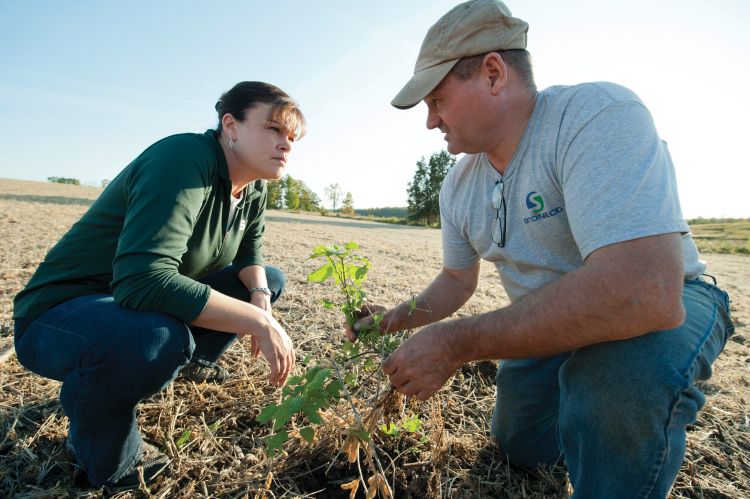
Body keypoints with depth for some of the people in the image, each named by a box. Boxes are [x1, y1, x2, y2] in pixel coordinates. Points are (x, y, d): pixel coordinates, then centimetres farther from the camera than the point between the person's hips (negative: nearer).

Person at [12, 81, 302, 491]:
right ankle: (105, 463, -7)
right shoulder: (184, 159, -28)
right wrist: (257, 321, -35)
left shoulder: (254, 187, -2)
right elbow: (143, 281, -38)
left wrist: (261, 299, -13)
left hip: (156, 304, 8)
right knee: (157, 336, -41)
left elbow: (248, 254, 9)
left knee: (270, 279, 9)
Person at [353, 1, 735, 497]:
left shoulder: (598, 115, -29)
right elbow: (458, 279, 9)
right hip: (547, 322, 7)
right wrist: (400, 319, -8)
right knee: (520, 447, 17)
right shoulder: (458, 186, -6)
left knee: (620, 363, -39)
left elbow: (644, 292, -43)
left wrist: (455, 343, -38)